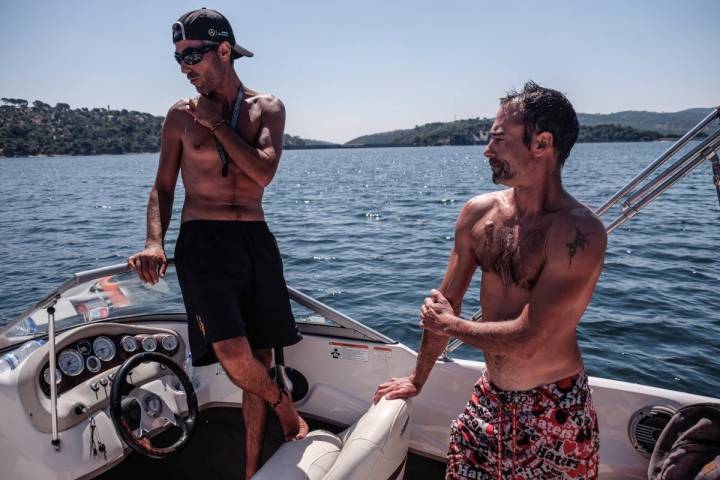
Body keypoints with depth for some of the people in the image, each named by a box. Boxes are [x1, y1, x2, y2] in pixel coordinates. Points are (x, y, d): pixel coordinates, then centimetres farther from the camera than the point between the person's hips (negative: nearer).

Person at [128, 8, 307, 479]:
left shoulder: (267, 108, 6)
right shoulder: (181, 114, 7)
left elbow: (263, 173, -10)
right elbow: (163, 187, 8)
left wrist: (218, 123, -8)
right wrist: (155, 242, -8)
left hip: (256, 241, 1)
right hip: (202, 242, -1)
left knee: (259, 359, 6)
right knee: (233, 353, -18)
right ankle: (286, 407, 16)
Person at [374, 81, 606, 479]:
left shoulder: (580, 233, -23)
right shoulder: (478, 213, -5)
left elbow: (526, 340, -26)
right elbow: (444, 303, 4)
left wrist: (449, 325, -10)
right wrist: (417, 380, 12)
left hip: (554, 408, -4)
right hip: (489, 396, 5)